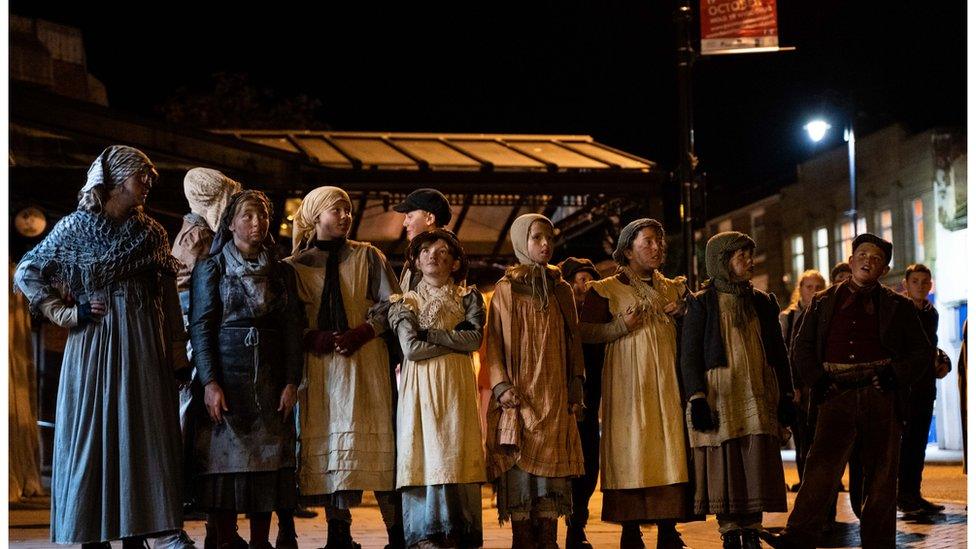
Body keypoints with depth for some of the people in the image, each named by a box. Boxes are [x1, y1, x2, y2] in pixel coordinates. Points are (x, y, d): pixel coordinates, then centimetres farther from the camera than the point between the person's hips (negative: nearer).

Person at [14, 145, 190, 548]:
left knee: (143, 436, 3)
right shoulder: (76, 227, -1)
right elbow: (26, 274, 3)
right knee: (95, 435, 0)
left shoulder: (151, 232, 8)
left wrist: (177, 354, 5)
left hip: (145, 348, 3)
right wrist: (69, 314, -5)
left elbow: (168, 296, 8)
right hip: (96, 345, -3)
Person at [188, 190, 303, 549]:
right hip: (226, 375, -3)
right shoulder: (211, 267, 3)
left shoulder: (280, 272, 12)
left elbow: (292, 329, 9)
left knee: (268, 462, 1)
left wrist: (292, 382, -2)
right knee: (225, 459, -5)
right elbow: (201, 327, -4)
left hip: (271, 381, 3)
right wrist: (210, 383, -13)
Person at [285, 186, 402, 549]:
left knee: (376, 437, -6)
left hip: (366, 359, 0)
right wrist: (314, 338, -13)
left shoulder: (367, 257, 11)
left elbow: (391, 303, 5)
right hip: (320, 365, 0)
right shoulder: (294, 266, 9)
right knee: (328, 441, -4)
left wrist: (361, 333, -9)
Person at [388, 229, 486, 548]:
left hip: (456, 387, 0)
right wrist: (455, 340, -4)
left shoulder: (469, 298, 13)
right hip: (419, 388, 0)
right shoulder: (404, 303, 11)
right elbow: (411, 347, -4)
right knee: (423, 455, -7)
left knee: (455, 455, -7)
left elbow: (475, 339, -4)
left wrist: (429, 332, -5)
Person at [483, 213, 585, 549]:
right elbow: (494, 341, 1)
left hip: (554, 394, 2)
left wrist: (576, 390, 5)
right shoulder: (506, 289, 5)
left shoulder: (562, 290, 12)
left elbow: (573, 342, 12)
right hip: (519, 393, -2)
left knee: (551, 465, -2)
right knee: (519, 466, -5)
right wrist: (501, 386, -11)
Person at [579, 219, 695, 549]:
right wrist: (622, 326, -15)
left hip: (667, 384, 4)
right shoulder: (606, 290, 3)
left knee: (670, 450, -1)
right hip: (629, 383, -4)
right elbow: (584, 332, -2)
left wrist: (682, 314, 1)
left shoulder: (674, 289, 16)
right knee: (631, 452, -6)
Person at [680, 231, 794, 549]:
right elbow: (689, 356, -4)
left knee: (758, 467, 0)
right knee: (724, 467, -3)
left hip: (759, 398, 4)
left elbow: (778, 353, 17)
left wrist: (786, 396, 10)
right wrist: (697, 399, -12)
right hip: (720, 398, -4)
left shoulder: (762, 302, 14)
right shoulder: (702, 303, 0)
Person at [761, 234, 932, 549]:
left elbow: (922, 352, 11)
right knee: (822, 464, -11)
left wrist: (895, 376, -5)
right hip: (838, 394, 0)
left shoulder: (897, 306, 11)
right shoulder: (824, 302, 14)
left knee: (881, 474, 3)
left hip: (880, 396, 0)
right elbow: (802, 346, 15)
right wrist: (818, 380, 0)